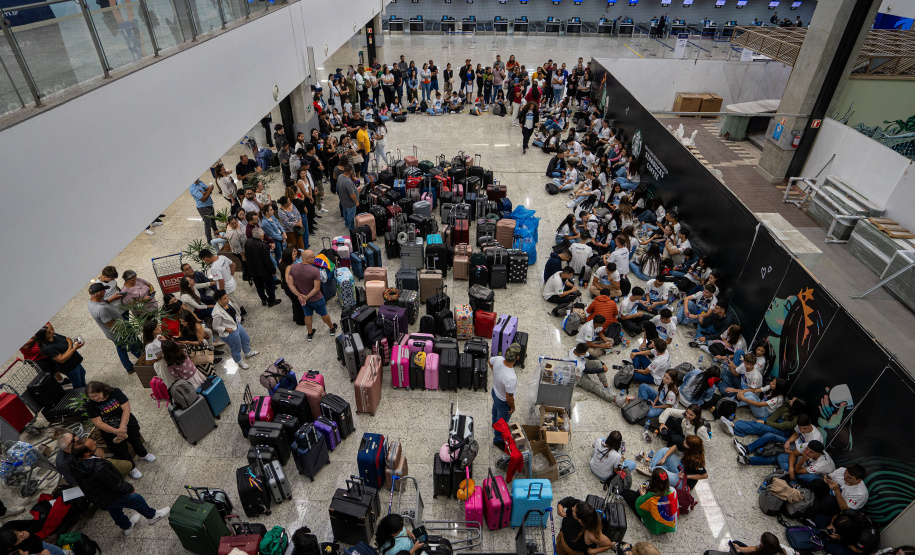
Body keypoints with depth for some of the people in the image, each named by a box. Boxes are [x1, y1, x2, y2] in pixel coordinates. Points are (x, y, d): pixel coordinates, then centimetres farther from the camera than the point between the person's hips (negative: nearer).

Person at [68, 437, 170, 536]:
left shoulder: (74, 463, -20)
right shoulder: (98, 469, -44)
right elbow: (116, 484, -27)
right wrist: (130, 488, -10)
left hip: (95, 497, 8)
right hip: (110, 498, -8)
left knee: (114, 509, 33)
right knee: (137, 499, 17)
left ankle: (126, 527, 60)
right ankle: (152, 516, 42)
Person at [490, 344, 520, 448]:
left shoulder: (498, 359, -28)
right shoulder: (511, 378, -47)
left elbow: (490, 361, -1)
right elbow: (509, 398, -31)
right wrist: (513, 407, -10)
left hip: (495, 391, 7)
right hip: (503, 402, -7)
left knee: (495, 408, 38)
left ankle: (494, 423, 71)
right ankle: (497, 440, 51)